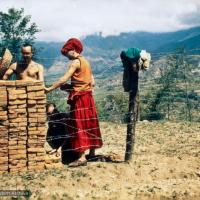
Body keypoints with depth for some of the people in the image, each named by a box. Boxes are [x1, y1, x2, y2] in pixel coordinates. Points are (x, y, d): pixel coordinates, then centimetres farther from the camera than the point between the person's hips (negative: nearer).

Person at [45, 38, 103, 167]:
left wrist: (49, 89, -16)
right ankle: (92, 151, 24)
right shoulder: (85, 62, 14)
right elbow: (92, 82, 14)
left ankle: (82, 157, -10)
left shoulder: (76, 62, -12)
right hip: (88, 96, 9)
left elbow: (64, 79, -20)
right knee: (89, 124, 15)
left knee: (79, 127, -8)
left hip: (79, 98, -9)